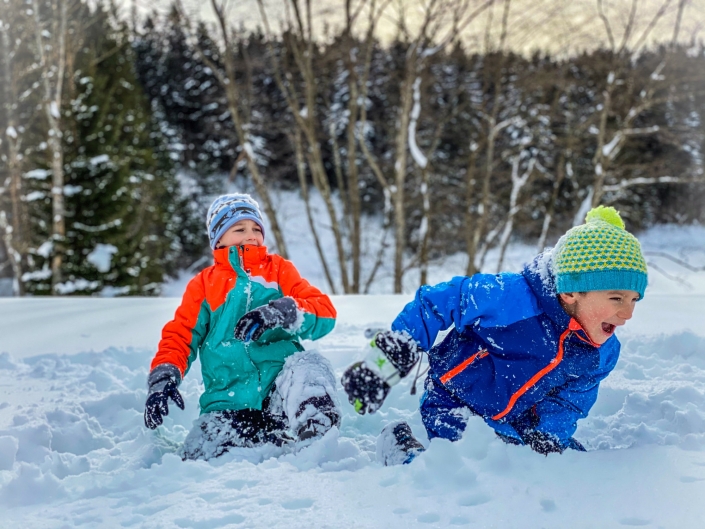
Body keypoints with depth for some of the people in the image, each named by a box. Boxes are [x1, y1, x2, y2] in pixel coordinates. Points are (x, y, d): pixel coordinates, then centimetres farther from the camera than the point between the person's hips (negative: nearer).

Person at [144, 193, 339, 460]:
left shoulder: (279, 270, 17)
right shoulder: (203, 283, 20)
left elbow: (324, 311, 2)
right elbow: (180, 335, 12)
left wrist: (280, 312, -19)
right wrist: (164, 377, -9)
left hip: (280, 387, -2)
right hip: (230, 404, 2)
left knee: (308, 366, -33)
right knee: (199, 456, -24)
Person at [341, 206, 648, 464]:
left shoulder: (603, 353, -10)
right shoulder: (511, 298, -32)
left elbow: (568, 400, 1)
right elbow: (434, 303, -22)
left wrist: (548, 434, -19)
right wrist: (386, 362, -22)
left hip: (519, 422, 6)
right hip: (456, 409, -6)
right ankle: (402, 450, 6)